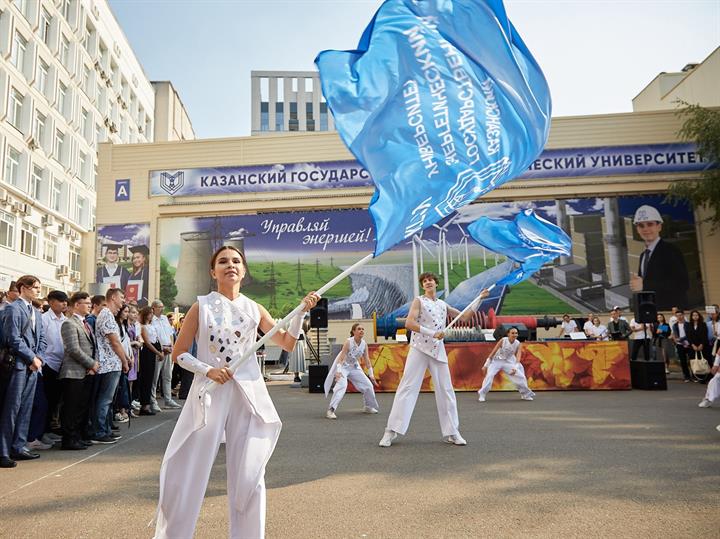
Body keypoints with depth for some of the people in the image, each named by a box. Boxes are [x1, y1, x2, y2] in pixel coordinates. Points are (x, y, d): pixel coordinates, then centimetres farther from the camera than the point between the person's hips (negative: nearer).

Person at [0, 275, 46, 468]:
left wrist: (38, 358, 1)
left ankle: (18, 447, 19)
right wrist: (32, 359, -10)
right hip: (18, 365, -7)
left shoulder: (36, 312, 17)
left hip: (33, 366, 8)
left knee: (25, 408, 11)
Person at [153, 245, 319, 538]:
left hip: (248, 393, 2)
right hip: (210, 392, -1)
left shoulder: (253, 309, 7)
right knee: (188, 471, 5)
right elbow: (179, 354, 2)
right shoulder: (201, 306, 1)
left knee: (248, 474, 7)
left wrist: (301, 311, -5)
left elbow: (287, 343, 8)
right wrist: (207, 370, -14)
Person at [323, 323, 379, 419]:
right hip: (343, 366, -6)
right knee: (342, 386, -29)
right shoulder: (348, 342, -24)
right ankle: (330, 410, -27)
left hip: (354, 367, 6)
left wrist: (371, 375, -1)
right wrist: (338, 372, -37)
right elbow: (341, 358, -26)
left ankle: (369, 406, 30)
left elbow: (367, 361, 0)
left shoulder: (364, 344, -8)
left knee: (368, 385, 6)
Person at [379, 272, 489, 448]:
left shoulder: (443, 305, 15)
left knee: (446, 390, 5)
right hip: (419, 349, -5)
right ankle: (391, 431, -3)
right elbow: (409, 323, -14)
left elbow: (464, 317, 22)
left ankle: (451, 432, 15)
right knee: (407, 387, -7)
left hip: (438, 351, 5)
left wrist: (479, 299, 17)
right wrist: (433, 333, -19)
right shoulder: (419, 301, 0)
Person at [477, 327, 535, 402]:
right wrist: (486, 365, -13)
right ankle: (482, 395, -16)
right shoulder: (503, 341, -19)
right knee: (489, 375, -24)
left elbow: (518, 357, -19)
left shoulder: (518, 344, -11)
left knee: (520, 376, -1)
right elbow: (493, 353, -14)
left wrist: (515, 368, -37)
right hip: (496, 361, -3)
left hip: (508, 362, 3)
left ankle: (525, 394, 21)